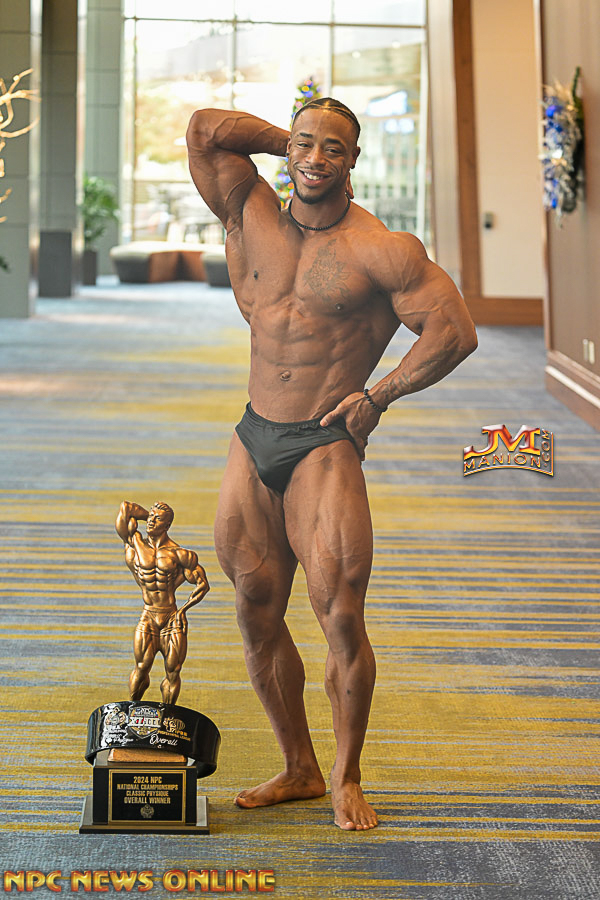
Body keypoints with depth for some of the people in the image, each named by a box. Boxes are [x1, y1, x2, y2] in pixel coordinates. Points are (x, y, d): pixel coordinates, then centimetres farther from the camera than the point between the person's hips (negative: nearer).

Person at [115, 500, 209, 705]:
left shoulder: (179, 554, -3)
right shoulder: (136, 545, 3)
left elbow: (203, 584, 3)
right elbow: (126, 507, 0)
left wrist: (184, 609, 0)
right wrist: (150, 514, 12)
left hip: (172, 620, -1)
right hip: (147, 620, 1)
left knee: (173, 673, 0)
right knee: (142, 668, -9)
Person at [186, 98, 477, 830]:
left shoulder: (381, 251, -8)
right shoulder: (252, 217, 7)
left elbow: (455, 332, -8)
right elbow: (204, 129, 7)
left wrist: (378, 395, -5)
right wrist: (290, 138, 10)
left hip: (325, 448, -5)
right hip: (252, 442, 5)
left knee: (341, 620, -8)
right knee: (257, 618, 9)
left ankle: (346, 778, 11)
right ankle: (298, 770, 24)